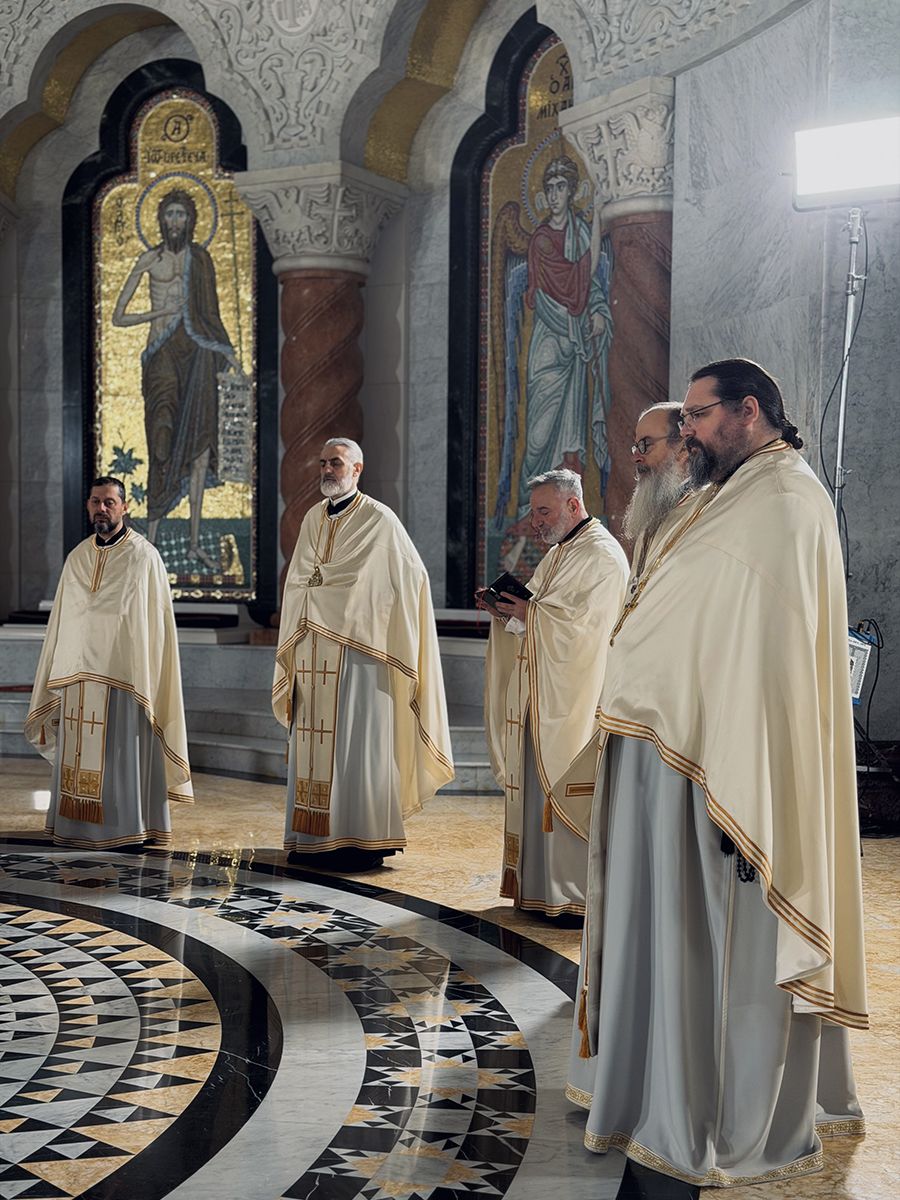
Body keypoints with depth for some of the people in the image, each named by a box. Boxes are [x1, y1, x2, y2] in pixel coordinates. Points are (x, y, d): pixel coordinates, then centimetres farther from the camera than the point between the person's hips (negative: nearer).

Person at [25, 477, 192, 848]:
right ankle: (79, 825, 17)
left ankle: (130, 826, 6)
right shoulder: (77, 557, 12)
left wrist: (145, 681, -12)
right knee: (78, 750, 8)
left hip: (123, 674, -5)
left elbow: (155, 622, -7)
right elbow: (63, 620, 15)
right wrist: (61, 677, 12)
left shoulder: (144, 556, -5)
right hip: (79, 672, 5)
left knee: (125, 749, -2)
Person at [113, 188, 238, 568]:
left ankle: (195, 543, 7)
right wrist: (161, 312, -9)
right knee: (166, 445, -10)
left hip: (198, 352, 3)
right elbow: (118, 317, 2)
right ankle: (151, 541, -4)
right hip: (163, 354, -3)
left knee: (200, 445, -1)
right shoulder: (150, 259, 4)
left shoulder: (200, 258, 12)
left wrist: (225, 350, 6)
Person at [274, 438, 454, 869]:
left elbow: (412, 576, -4)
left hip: (358, 649, -6)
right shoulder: (312, 519, 15)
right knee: (314, 739, 4)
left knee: (358, 741, -6)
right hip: (315, 653, 6)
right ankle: (320, 836, 11)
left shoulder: (379, 520, -3)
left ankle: (366, 841, 0)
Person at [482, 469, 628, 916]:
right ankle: (541, 887, 16)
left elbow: (583, 624, -20)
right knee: (538, 787, 9)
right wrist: (509, 607, 3)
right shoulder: (557, 555, 19)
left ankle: (581, 897, 0)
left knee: (569, 792, -7)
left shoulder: (603, 556, -11)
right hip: (542, 697, 10)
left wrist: (527, 611, -14)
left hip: (574, 702, -9)